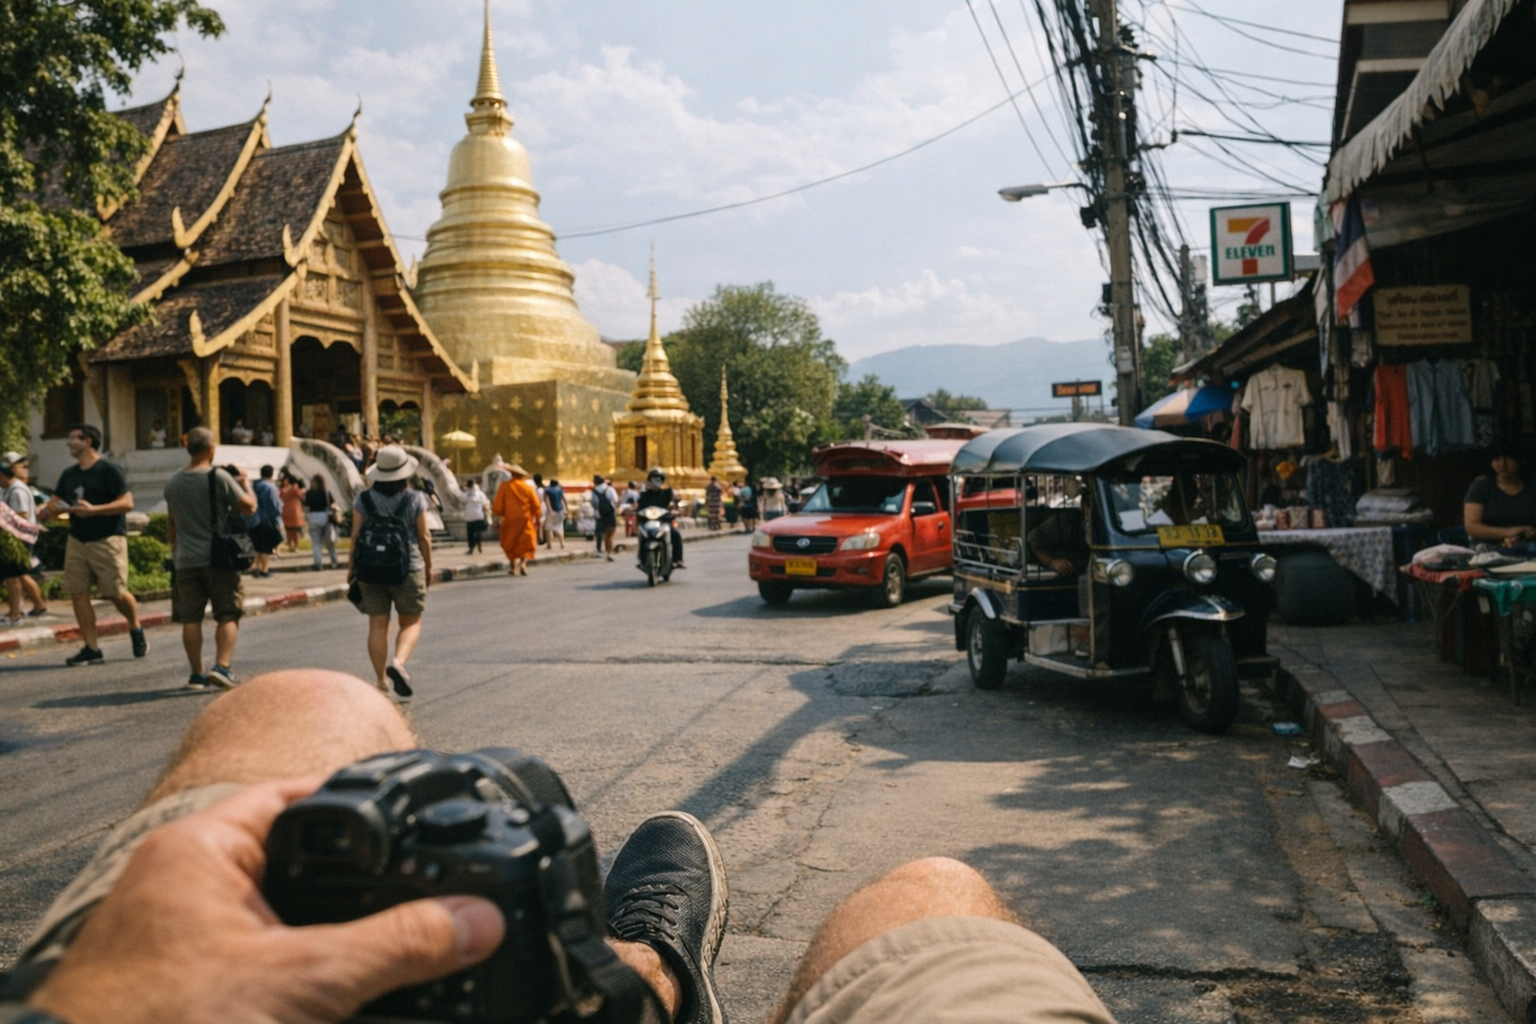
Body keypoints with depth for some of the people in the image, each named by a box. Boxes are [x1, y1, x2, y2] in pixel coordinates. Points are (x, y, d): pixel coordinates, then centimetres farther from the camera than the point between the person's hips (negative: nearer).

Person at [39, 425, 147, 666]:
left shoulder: (110, 470, -6)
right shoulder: (69, 475, 15)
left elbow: (127, 502, -14)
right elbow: (55, 503, 14)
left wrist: (94, 509, -24)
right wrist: (47, 511, -9)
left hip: (107, 540, -7)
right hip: (77, 540, 7)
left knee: (116, 592, -7)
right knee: (78, 592, 1)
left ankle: (136, 629, 21)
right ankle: (90, 648, 8)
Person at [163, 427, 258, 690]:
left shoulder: (173, 482, 7)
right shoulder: (219, 477, -10)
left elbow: (173, 523, 17)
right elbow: (248, 506, -7)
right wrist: (246, 484, 11)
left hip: (186, 560, 4)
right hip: (219, 557, -4)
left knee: (190, 618, 7)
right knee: (228, 615, 2)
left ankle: (197, 674, 9)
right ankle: (222, 666, -11)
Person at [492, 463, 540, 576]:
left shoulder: (504, 487, -3)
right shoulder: (528, 487, 1)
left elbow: (498, 507, -5)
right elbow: (536, 506, 2)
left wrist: (497, 513, 13)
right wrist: (538, 517, 14)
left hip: (510, 520, 0)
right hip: (525, 521, 0)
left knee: (510, 544, 15)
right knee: (526, 543, 6)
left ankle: (513, 567, 14)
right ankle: (523, 562, -17)